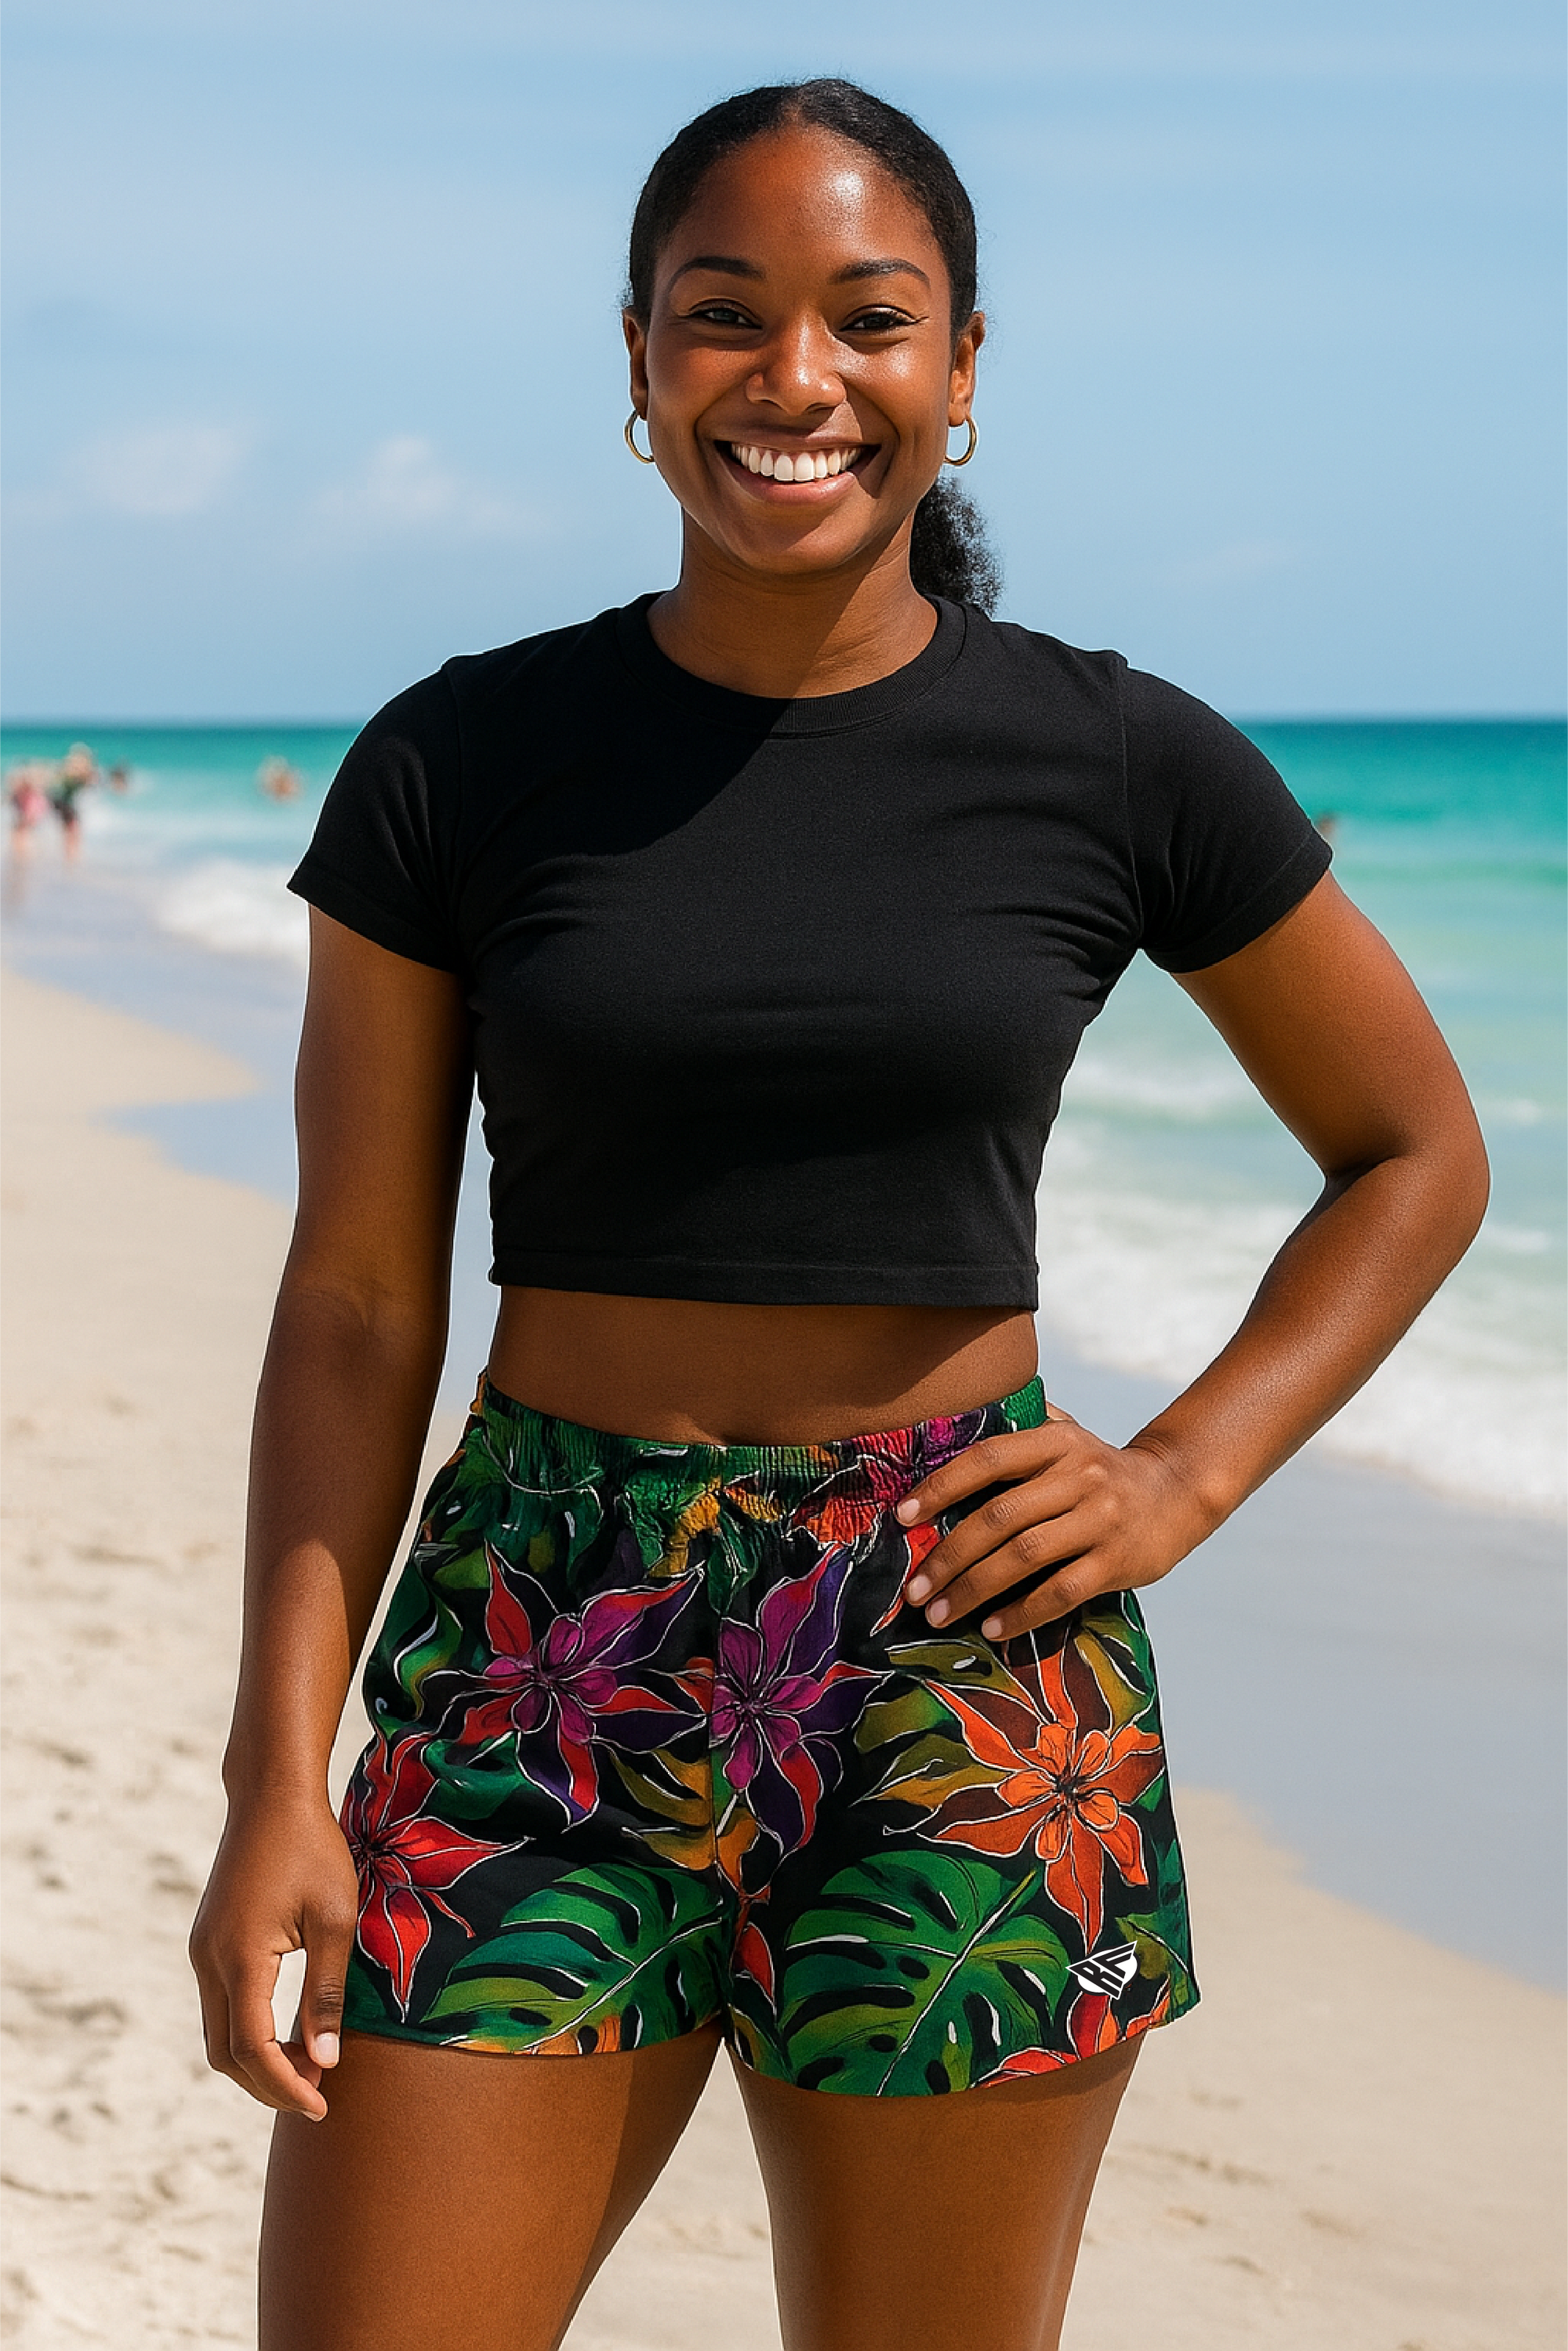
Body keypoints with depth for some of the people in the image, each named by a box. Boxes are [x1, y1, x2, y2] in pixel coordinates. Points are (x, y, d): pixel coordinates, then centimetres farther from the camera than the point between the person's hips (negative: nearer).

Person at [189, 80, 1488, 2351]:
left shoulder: (1125, 770, 0)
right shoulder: (453, 771, 0)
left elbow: (1418, 1155, 12)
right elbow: (358, 1302, 2)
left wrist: (1182, 1475, -1)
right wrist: (279, 1777, -5)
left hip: (971, 1673, 0)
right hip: (547, 1657, 1)